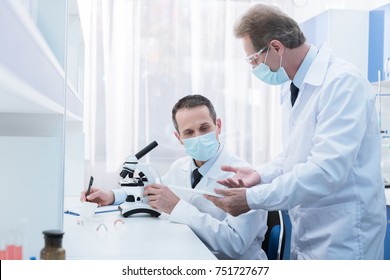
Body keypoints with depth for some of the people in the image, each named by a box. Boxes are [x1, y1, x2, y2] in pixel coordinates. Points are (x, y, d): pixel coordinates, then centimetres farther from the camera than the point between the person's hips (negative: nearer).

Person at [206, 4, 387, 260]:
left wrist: (253, 198, -22)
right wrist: (260, 175, -2)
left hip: (342, 241, -8)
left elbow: (327, 169, -27)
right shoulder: (292, 87, 9)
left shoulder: (342, 82, -19)